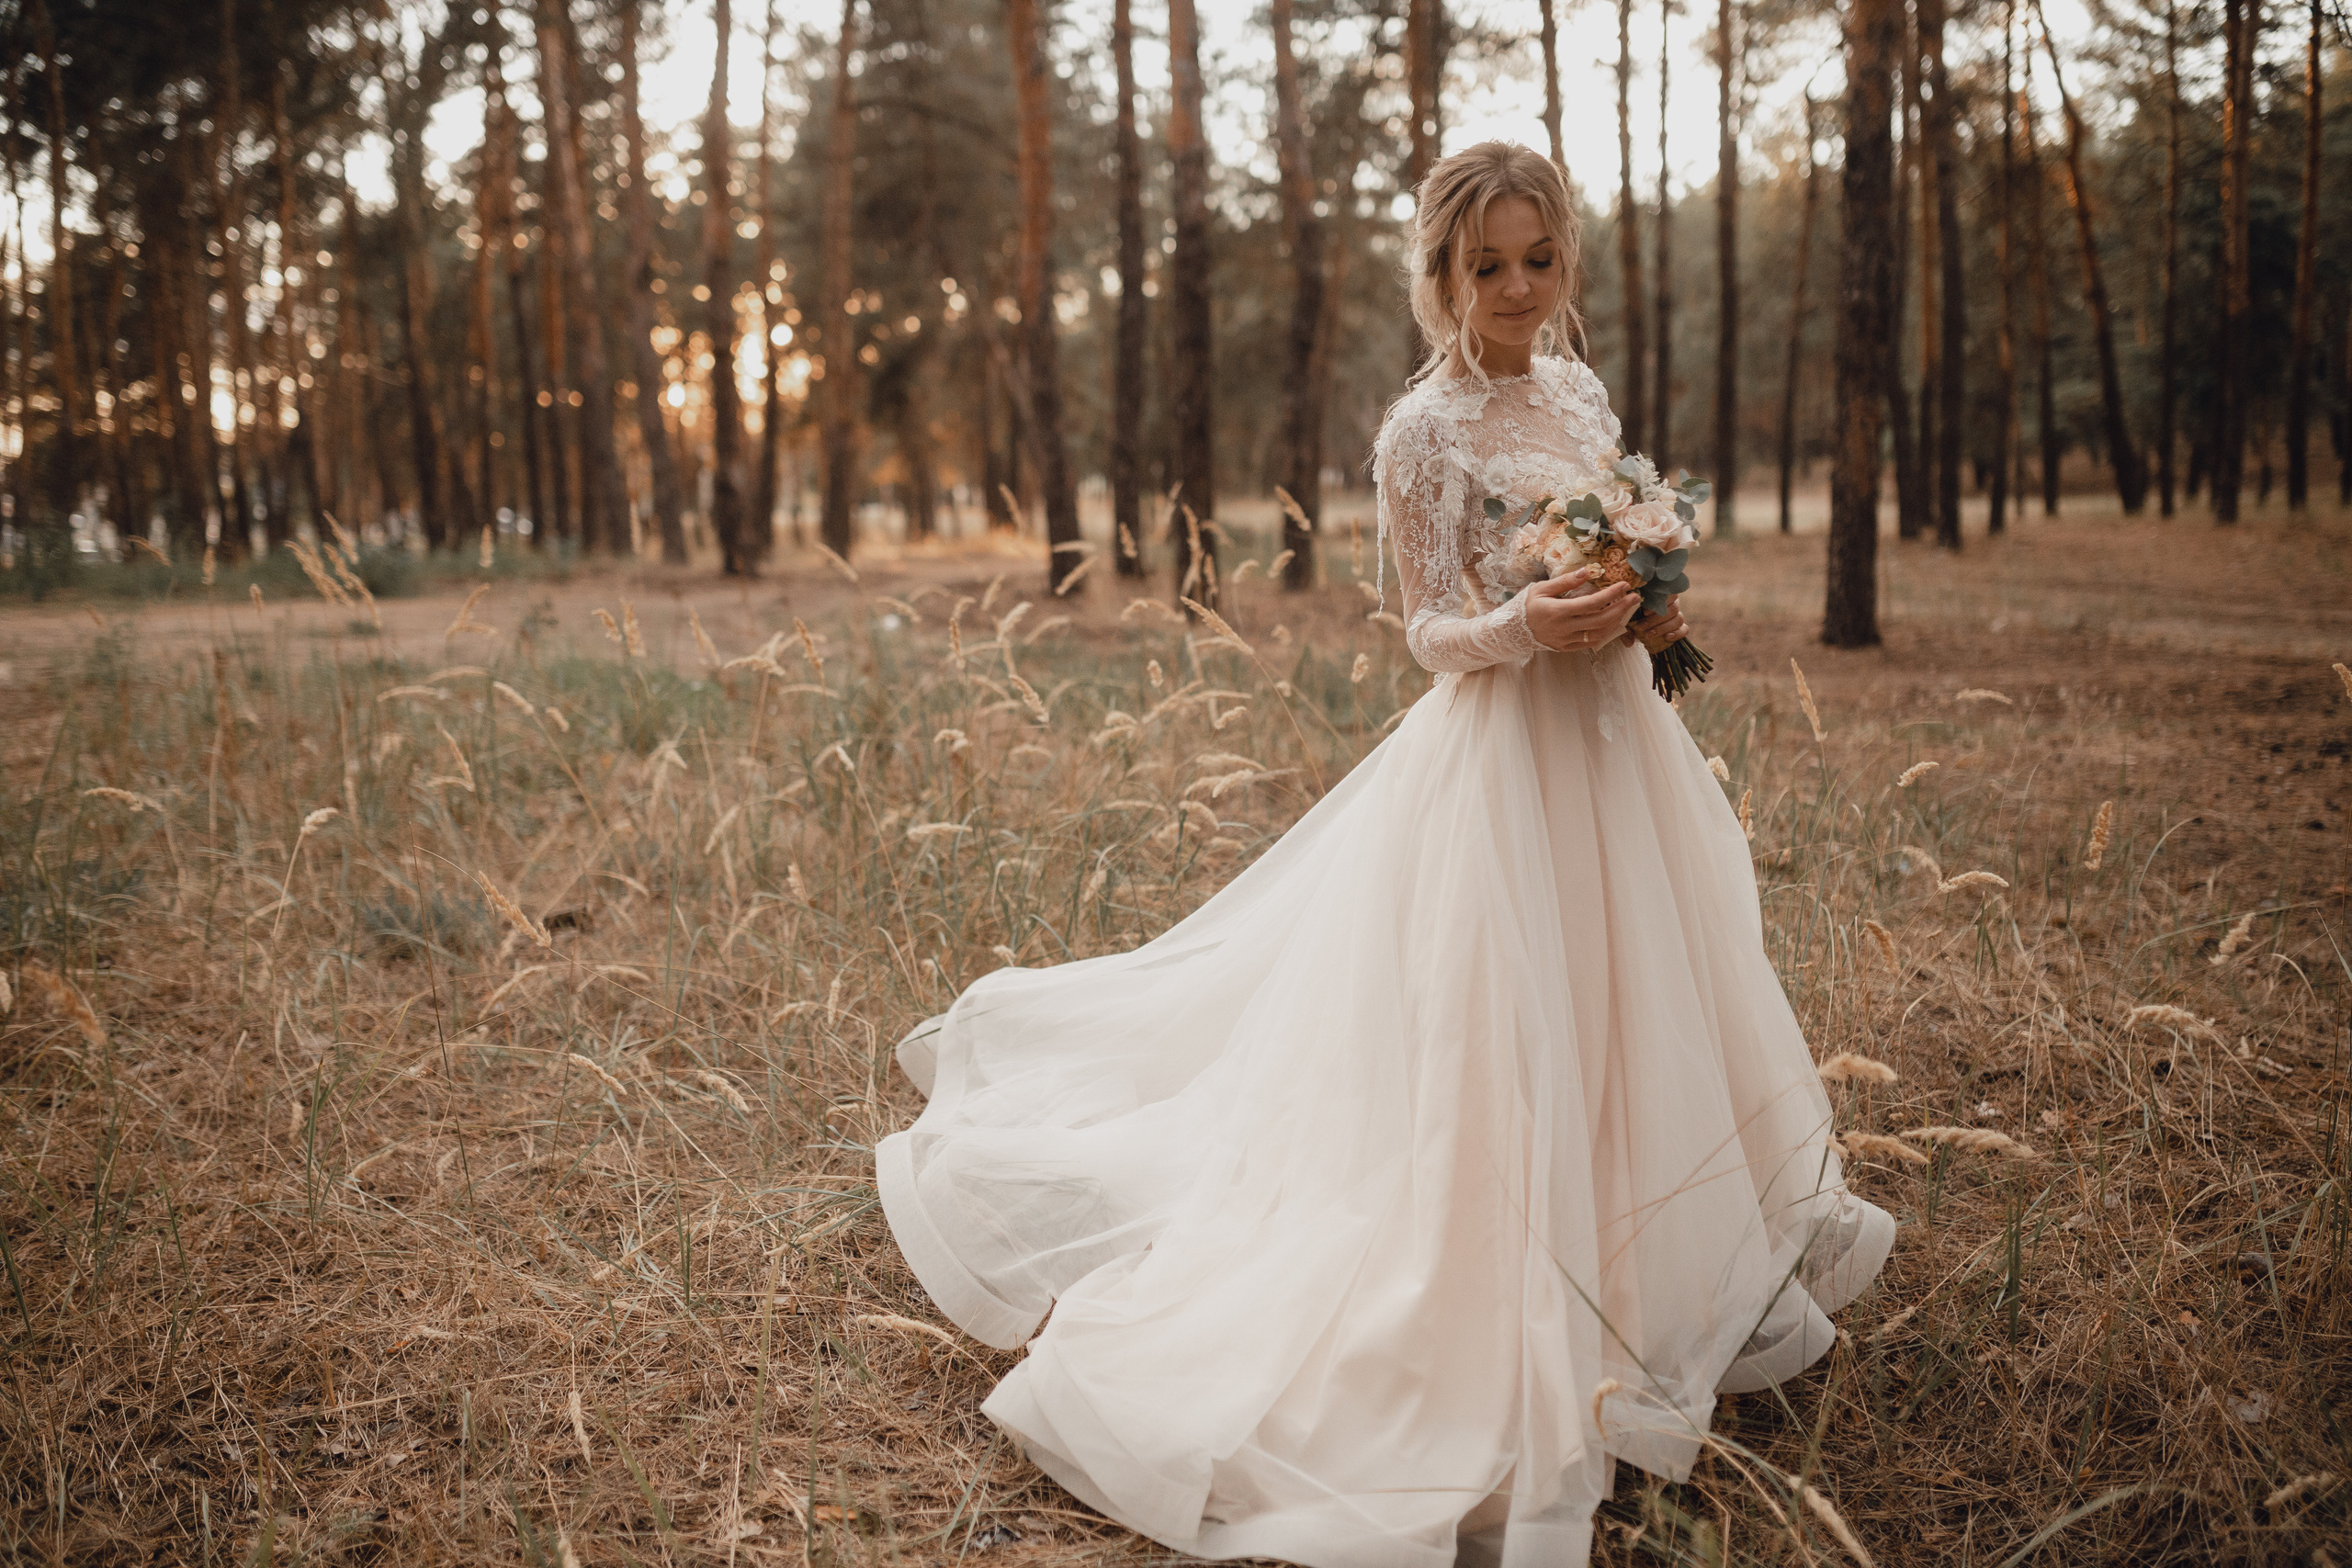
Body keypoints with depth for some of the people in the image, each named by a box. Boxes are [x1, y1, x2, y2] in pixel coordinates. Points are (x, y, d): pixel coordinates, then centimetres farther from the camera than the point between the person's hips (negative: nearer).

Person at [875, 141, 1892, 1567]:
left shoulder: (1581, 397, 10)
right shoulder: (1425, 429, -11)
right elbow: (1433, 630, -11)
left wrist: (1647, 613, -2)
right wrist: (1523, 628, -30)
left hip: (1617, 737, 8)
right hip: (1501, 749, -8)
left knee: (1636, 1008, 16)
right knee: (1506, 1040, -3)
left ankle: (1669, 1283, 36)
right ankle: (1517, 1353, 12)